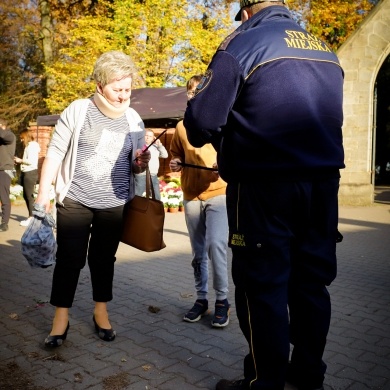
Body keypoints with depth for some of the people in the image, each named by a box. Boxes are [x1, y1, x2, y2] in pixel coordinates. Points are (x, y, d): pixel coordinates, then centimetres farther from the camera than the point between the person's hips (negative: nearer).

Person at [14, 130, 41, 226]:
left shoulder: (32, 146, -11)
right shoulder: (28, 146, 18)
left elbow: (31, 161, -19)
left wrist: (20, 160, -6)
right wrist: (19, 161, 6)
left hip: (30, 173, -10)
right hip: (26, 173, 10)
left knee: (29, 195, -7)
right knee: (26, 196, 12)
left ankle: (31, 218, -3)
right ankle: (31, 216, 17)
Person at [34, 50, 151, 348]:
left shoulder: (134, 120, 4)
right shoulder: (77, 111, -6)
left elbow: (134, 167, 11)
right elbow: (55, 153, -4)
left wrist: (141, 163, -13)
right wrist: (43, 192, -8)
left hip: (115, 205, 3)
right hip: (75, 201, -2)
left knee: (104, 260, 13)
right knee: (69, 259, 3)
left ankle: (101, 312, 28)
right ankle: (61, 318, 17)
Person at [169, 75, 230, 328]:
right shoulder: (182, 126, 10)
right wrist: (175, 164, 1)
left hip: (218, 192, -4)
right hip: (191, 195, 4)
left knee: (216, 245, -13)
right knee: (198, 251, 10)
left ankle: (222, 301, 2)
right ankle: (201, 299, 22)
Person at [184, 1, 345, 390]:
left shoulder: (243, 44, -4)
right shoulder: (327, 52, 16)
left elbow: (202, 120, -9)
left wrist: (226, 141, 13)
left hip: (265, 186, -6)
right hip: (323, 182, 7)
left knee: (263, 284, 3)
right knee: (311, 280, 15)